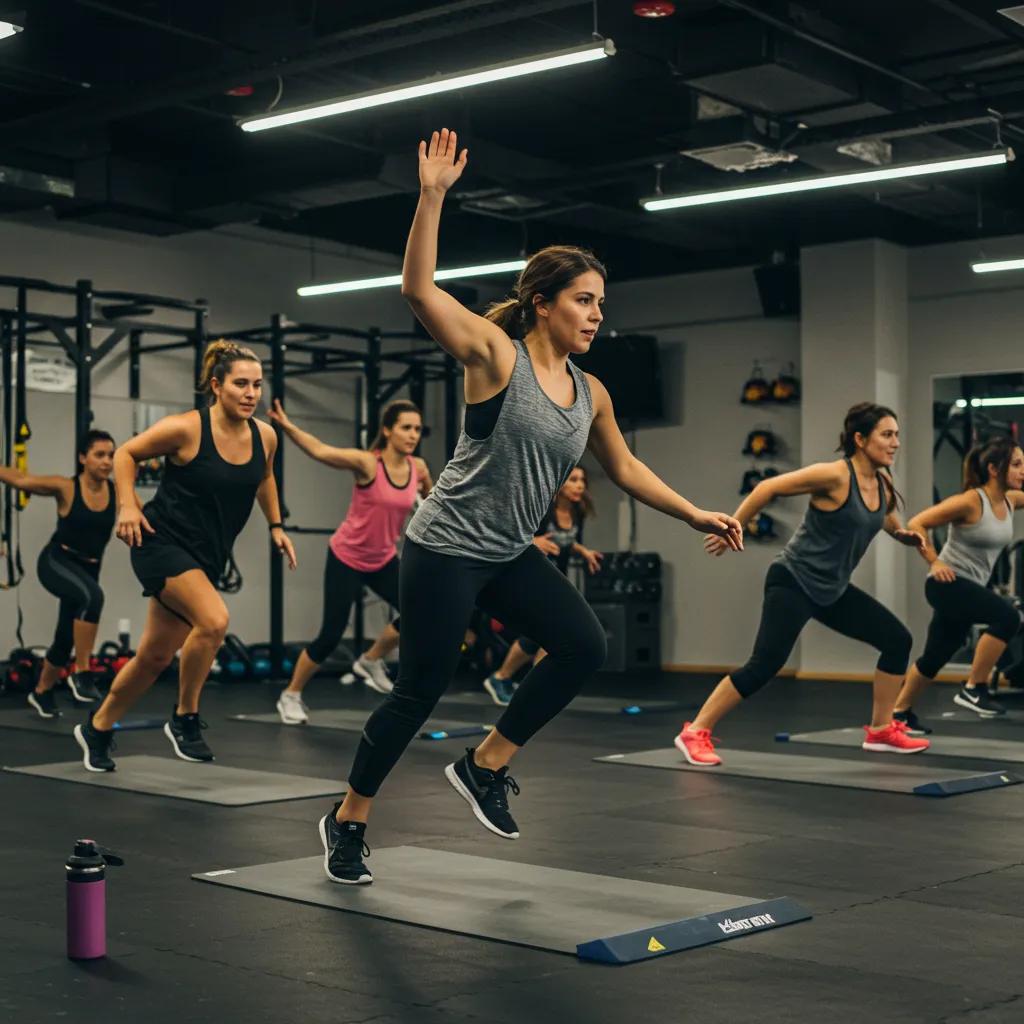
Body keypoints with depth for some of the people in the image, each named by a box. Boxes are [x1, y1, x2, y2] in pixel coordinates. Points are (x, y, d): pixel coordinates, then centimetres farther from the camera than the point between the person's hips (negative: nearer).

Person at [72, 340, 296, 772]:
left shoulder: (264, 437, -2)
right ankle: (184, 718, -8)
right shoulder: (185, 429, -17)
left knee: (156, 656, 12)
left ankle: (97, 728, 34)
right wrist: (127, 505, -15)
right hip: (162, 542, -6)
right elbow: (125, 453, -3)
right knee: (214, 619, -29)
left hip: (206, 556, 6)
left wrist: (276, 526, 16)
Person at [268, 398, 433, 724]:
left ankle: (371, 661, 13)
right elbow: (320, 451, -34)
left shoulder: (418, 467, -6)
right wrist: (287, 426, -48)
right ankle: (291, 696, 16)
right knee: (331, 634, -6)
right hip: (347, 557, -5)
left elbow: (429, 496, 17)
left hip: (383, 559, 5)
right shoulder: (367, 463, -22)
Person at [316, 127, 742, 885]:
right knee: (421, 689, -2)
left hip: (511, 555, 7)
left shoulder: (590, 394, 6)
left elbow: (626, 468, 19)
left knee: (584, 647, -10)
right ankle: (348, 820, 17)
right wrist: (433, 196, -27)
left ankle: (486, 766, 6)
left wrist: (696, 516, 18)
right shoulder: (495, 355, -12)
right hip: (447, 548, -6)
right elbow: (419, 288, -22)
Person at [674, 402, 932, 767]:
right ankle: (695, 732, -8)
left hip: (832, 590, 8)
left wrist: (907, 536, 6)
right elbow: (768, 488, -16)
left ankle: (881, 730, 16)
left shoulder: (883, 485, 4)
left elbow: (886, 521, 26)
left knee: (898, 640, 4)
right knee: (764, 665, -16)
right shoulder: (834, 475, -19)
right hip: (794, 582, -8)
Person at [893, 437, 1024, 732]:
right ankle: (973, 689, -17)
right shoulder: (970, 502, -19)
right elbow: (916, 524, -16)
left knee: (937, 656, 16)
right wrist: (935, 562, -17)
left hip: (969, 587, 8)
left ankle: (900, 712, 32)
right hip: (948, 584, -8)